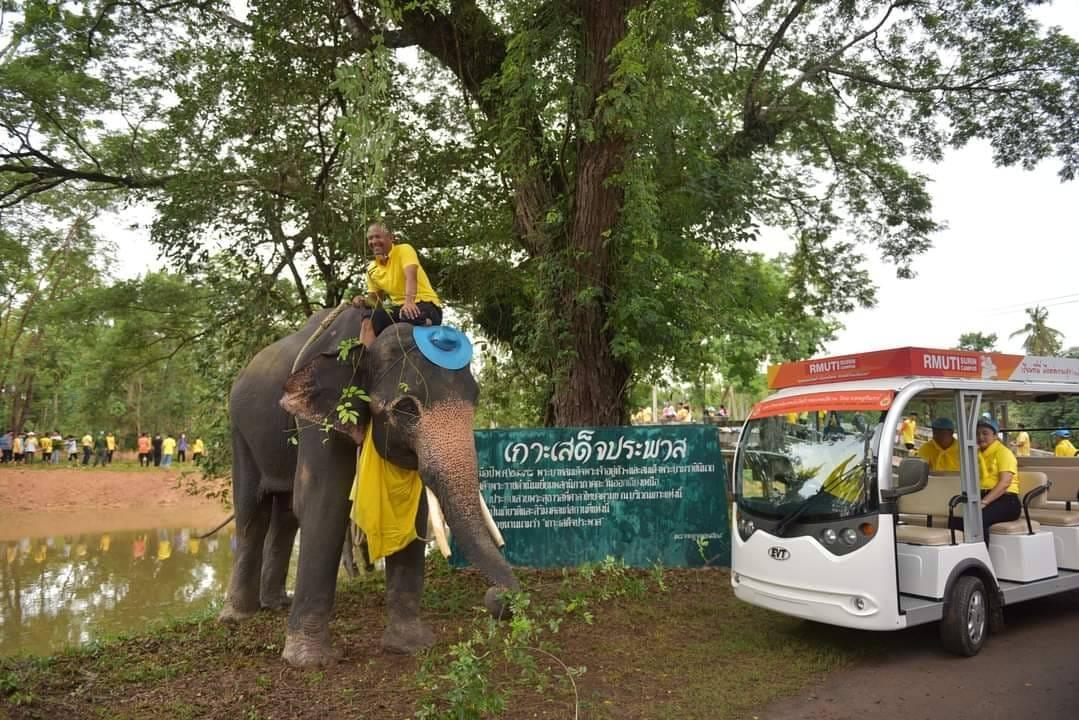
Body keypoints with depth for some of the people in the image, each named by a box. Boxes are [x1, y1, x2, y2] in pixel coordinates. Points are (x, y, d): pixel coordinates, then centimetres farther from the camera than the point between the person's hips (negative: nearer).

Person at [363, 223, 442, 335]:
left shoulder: (404, 250, -6)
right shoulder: (372, 268, 12)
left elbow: (411, 277, -24)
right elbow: (374, 298, 17)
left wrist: (409, 302, -42)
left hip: (425, 304, -5)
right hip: (400, 307, 5)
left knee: (409, 315, -39)